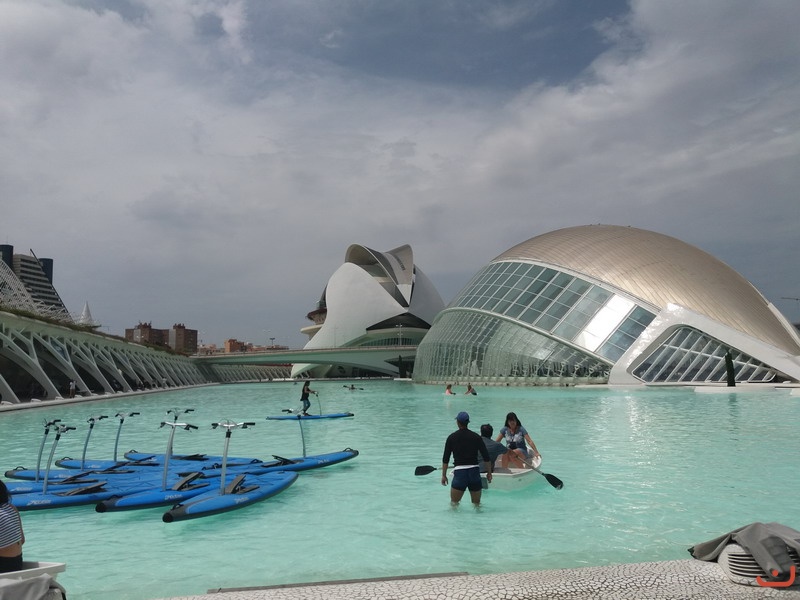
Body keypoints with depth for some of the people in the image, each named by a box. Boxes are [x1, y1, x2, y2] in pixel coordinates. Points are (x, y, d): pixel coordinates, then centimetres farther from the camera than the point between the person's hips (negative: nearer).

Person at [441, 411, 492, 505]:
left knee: (454, 502, 10)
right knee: (476, 503, 16)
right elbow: (486, 457, 2)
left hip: (459, 472, -2)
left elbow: (445, 458, 0)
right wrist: (489, 473, 11)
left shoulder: (451, 437, 1)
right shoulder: (476, 437, 3)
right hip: (475, 471, 2)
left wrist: (444, 475, 7)